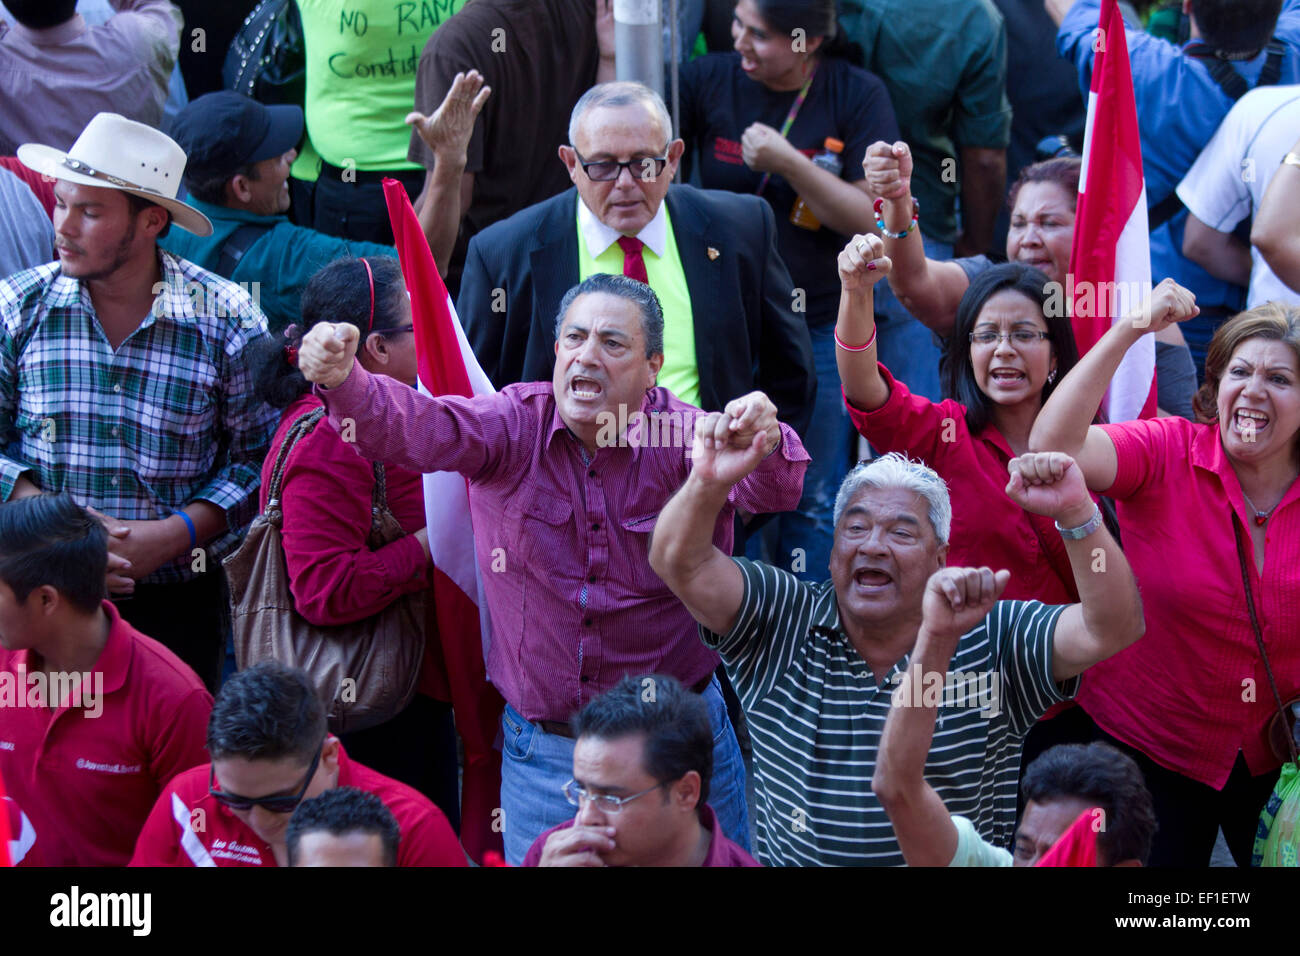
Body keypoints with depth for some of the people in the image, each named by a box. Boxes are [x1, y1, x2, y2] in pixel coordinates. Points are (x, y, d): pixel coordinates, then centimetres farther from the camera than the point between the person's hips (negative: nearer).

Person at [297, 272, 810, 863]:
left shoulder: (683, 436, -10)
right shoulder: (514, 426, -6)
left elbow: (768, 490, -27)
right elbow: (418, 428, -22)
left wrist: (765, 446, -52)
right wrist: (344, 381, -44)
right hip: (540, 747, 1)